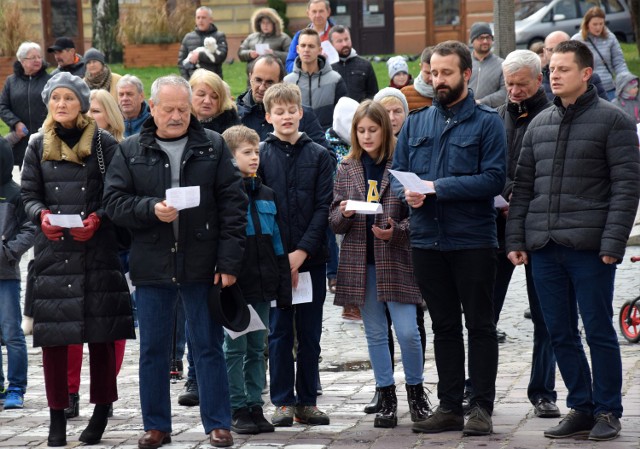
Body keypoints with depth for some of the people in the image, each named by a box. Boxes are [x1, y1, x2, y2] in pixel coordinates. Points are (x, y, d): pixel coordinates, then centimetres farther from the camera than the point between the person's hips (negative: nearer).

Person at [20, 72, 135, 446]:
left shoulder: (104, 144, 2)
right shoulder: (38, 146, 11)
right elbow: (29, 195, 9)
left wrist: (96, 220, -16)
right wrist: (42, 216, -11)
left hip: (97, 250, -2)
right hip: (52, 250, 2)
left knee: (101, 333, -1)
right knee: (52, 335, 0)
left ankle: (102, 410, 11)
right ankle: (58, 416, 7)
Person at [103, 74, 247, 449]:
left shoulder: (214, 147, 2)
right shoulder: (131, 151, 5)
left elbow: (233, 204, -1)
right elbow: (114, 201, 1)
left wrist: (229, 261, -8)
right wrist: (151, 209, -18)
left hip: (202, 265, -1)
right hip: (152, 265, 1)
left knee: (209, 346, 4)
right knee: (153, 349, 8)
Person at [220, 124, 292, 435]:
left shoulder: (266, 195, 12)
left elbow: (277, 241, 14)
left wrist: (283, 286, 10)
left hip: (263, 286, 6)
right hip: (234, 285, -6)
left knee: (257, 348, 10)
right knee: (235, 348, 1)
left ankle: (255, 406, 16)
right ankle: (237, 410, 6)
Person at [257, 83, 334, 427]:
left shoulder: (319, 156, 5)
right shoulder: (259, 155, 2)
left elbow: (323, 207, -1)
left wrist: (302, 252, -11)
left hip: (310, 257, 1)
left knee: (310, 334, 5)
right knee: (279, 332, 2)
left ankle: (307, 402, 12)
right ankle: (283, 402, 8)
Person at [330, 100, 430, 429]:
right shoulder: (347, 169, 7)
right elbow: (334, 223, 7)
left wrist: (396, 231, -17)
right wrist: (344, 214, -14)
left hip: (395, 260, -3)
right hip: (360, 261, 3)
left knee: (407, 331, -6)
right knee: (375, 333, 9)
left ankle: (416, 392, 14)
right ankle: (387, 398, 17)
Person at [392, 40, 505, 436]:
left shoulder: (487, 122, -3)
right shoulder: (416, 123, 13)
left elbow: (494, 179, -13)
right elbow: (396, 173, 13)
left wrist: (439, 188, -18)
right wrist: (406, 191, -11)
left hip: (473, 240, -5)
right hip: (427, 239, 5)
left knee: (480, 326, 1)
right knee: (444, 326, 11)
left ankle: (482, 408, 5)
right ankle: (450, 407, 17)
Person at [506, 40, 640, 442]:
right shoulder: (540, 124, 14)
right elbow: (523, 185, 16)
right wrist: (515, 239, 7)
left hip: (589, 247, -5)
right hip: (544, 246, 6)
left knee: (599, 331, 1)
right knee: (560, 334, 8)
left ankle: (608, 411, 10)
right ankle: (581, 408, 17)